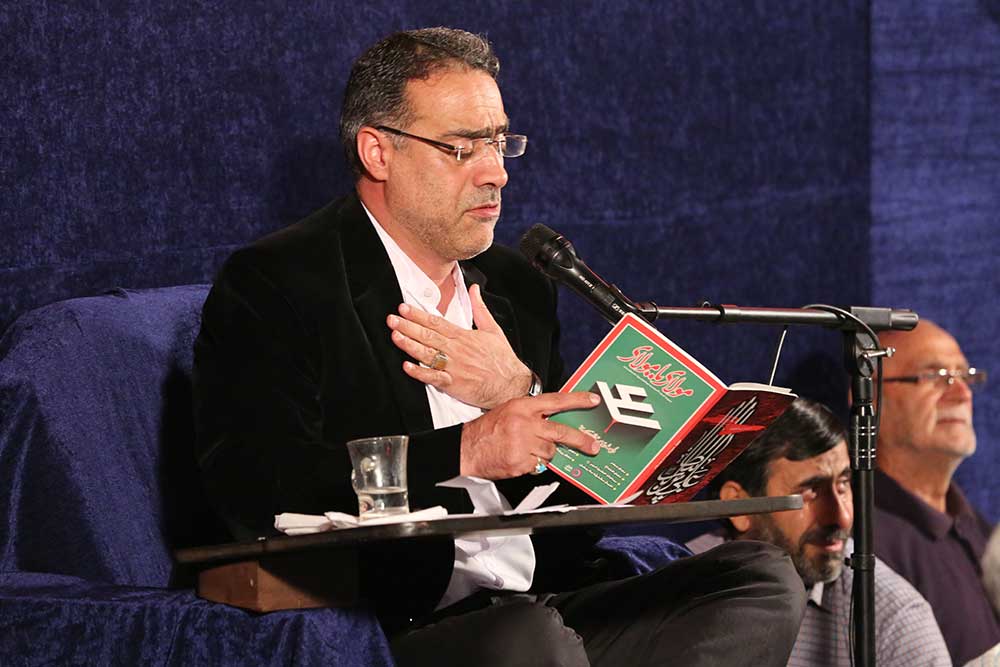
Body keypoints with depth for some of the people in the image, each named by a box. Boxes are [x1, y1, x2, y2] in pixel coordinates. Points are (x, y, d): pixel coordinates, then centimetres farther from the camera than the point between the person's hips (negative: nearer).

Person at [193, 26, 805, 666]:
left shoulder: (520, 287, 20)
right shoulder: (270, 284, -1)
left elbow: (582, 491, 18)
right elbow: (253, 486, -16)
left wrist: (519, 394, -3)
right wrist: (463, 451, -21)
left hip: (546, 606, 8)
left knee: (763, 579, -11)